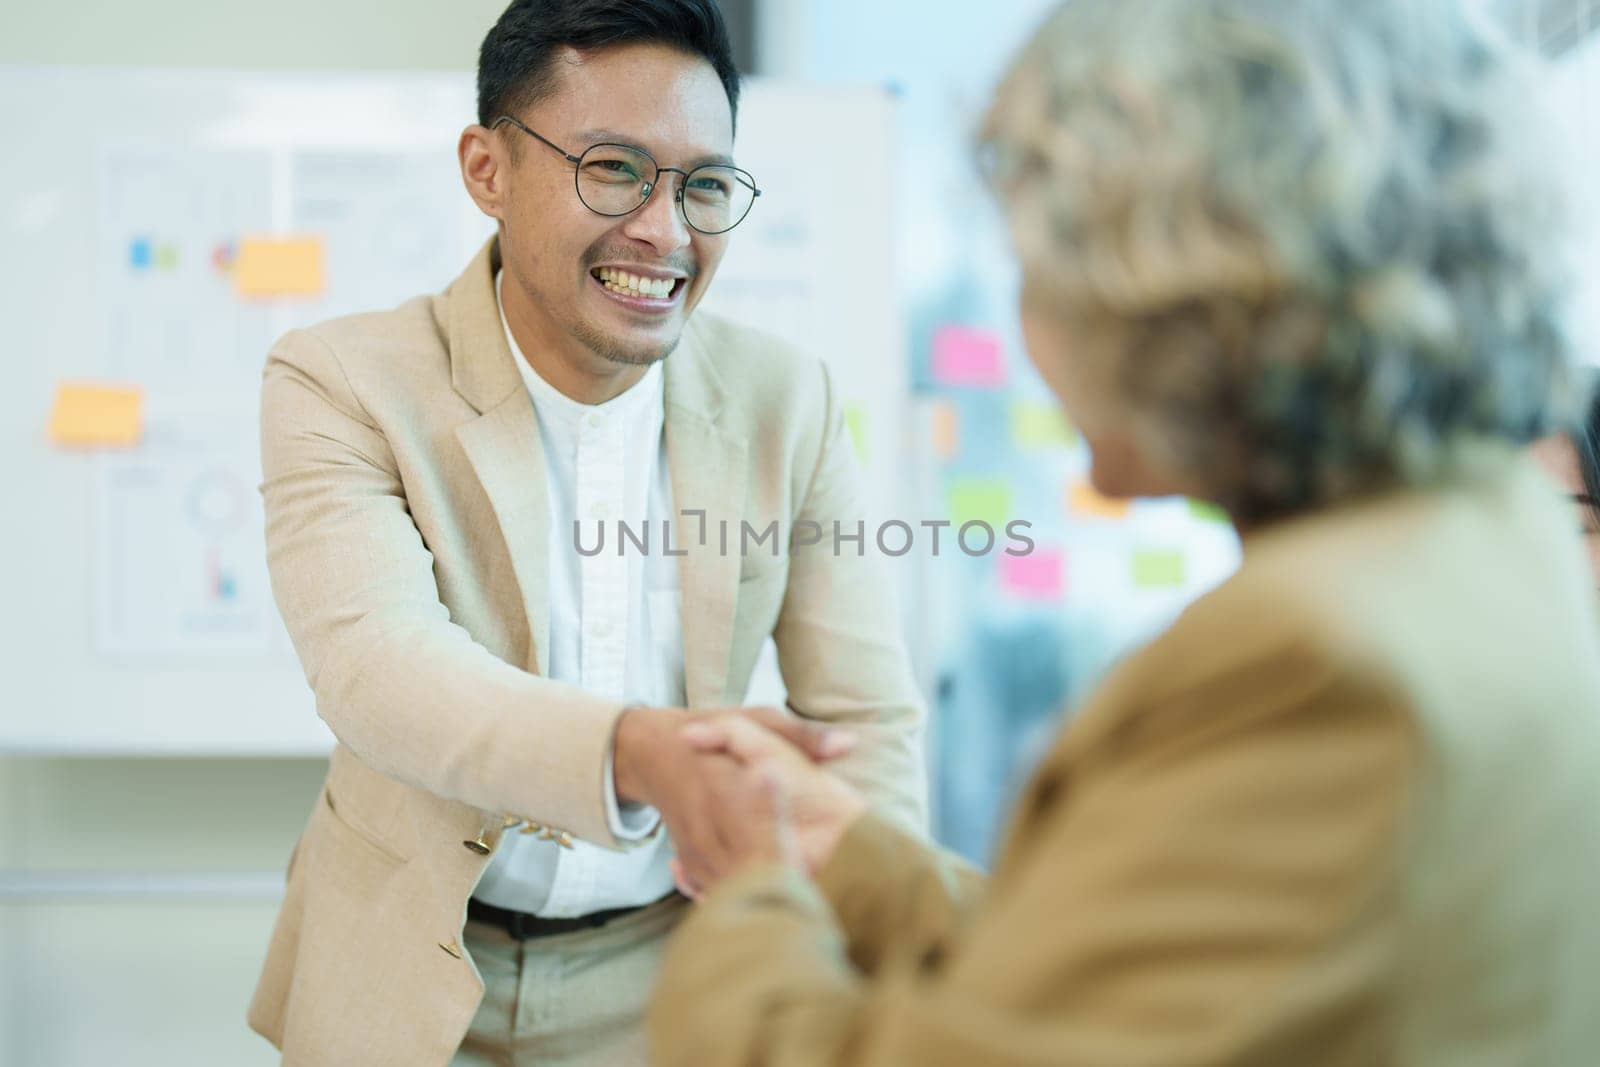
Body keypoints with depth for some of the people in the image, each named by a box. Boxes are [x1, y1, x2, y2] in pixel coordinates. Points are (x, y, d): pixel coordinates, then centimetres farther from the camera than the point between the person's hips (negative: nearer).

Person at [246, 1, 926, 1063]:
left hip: (670, 969, 2)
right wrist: (640, 754, -50)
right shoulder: (341, 383, -15)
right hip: (410, 978, -2)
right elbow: (375, 661, -31)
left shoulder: (788, 403, -6)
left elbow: (867, 720, -6)